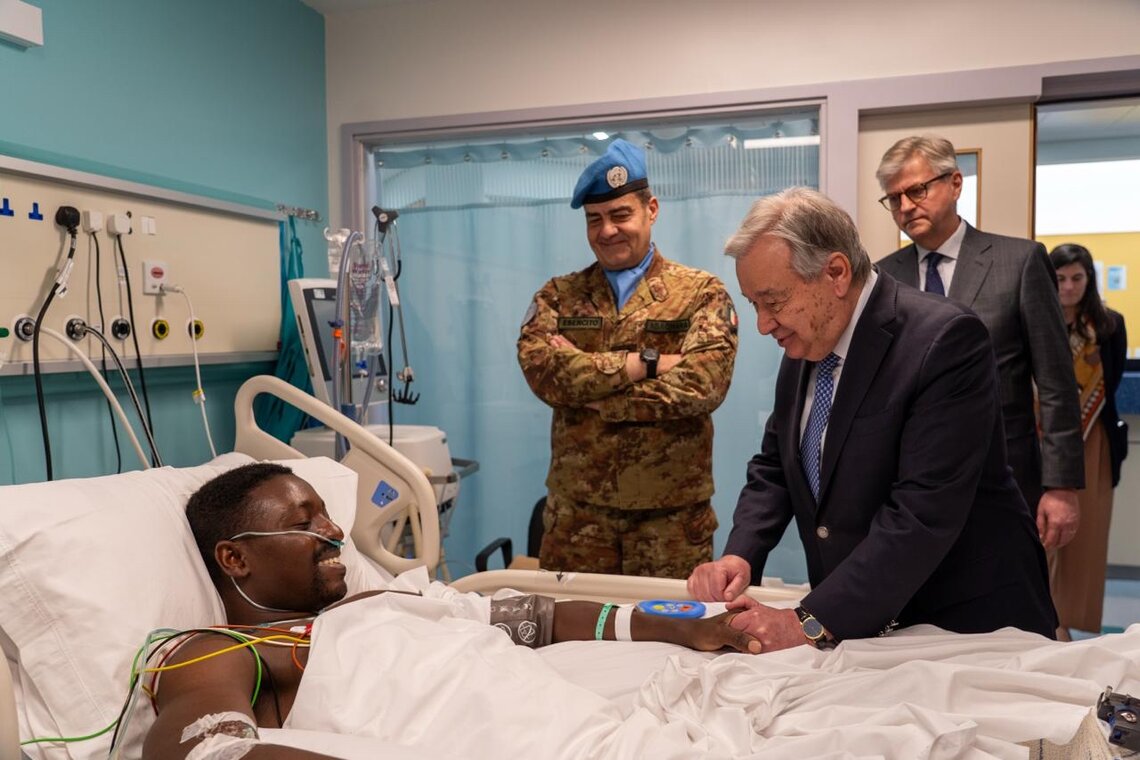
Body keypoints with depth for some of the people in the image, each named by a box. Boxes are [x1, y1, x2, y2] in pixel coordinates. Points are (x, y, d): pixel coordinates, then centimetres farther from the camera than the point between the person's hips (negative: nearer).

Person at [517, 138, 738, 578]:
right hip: (576, 509, 2)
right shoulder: (557, 296, 6)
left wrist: (583, 381, -14)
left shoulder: (702, 293, -1)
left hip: (672, 512, -1)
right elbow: (541, 371, -12)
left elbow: (703, 384, -16)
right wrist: (646, 361, -17)